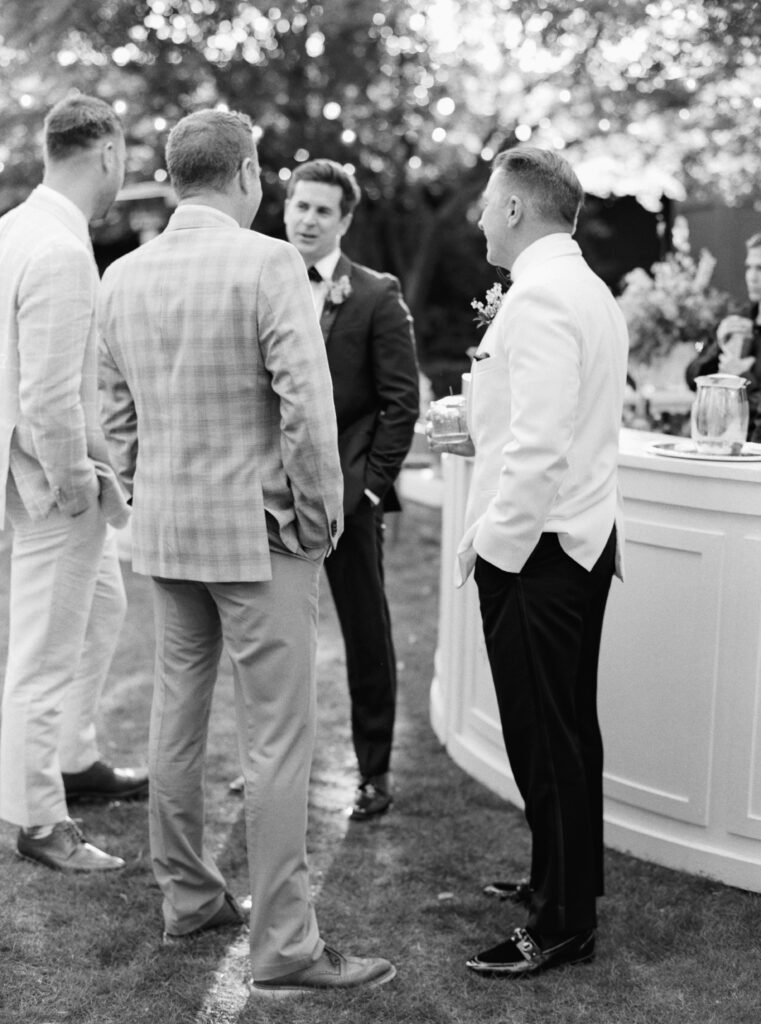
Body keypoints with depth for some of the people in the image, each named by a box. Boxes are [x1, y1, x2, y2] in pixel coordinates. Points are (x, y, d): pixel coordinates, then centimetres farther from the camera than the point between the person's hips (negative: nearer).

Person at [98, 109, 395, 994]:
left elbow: (117, 414, 11)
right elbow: (306, 407, -19)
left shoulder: (123, 276, 5)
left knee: (176, 715, 17)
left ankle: (186, 898, 30)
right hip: (258, 529, -7)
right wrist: (320, 517, -7)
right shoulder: (267, 263, -15)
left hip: (163, 530, 7)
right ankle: (283, 947, 5)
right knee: (277, 740, -1)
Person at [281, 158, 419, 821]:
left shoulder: (377, 297, -3)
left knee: (367, 638, 7)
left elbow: (401, 401, -4)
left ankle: (376, 771, 19)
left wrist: (373, 481, -10)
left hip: (347, 493, -3)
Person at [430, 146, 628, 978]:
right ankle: (565, 883, 33)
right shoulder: (589, 291, 13)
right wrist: (490, 437, 17)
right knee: (567, 729, 19)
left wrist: (492, 537, -17)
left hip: (533, 550, -10)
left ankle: (563, 926, 8)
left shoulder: (538, 298, -18)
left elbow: (542, 447, -25)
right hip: (581, 540, 10)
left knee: (544, 739, -2)